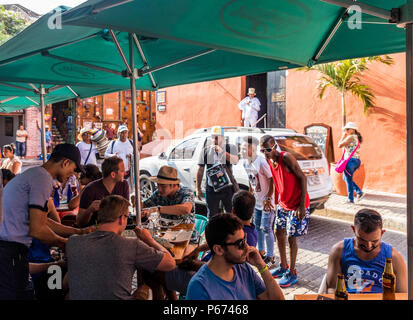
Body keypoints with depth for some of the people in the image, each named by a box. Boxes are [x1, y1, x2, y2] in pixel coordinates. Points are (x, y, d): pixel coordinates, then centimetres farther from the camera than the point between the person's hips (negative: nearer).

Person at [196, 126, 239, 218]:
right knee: (212, 216, 9)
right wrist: (198, 188, 5)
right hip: (211, 189, 1)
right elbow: (200, 170, 7)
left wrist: (222, 152, -27)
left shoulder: (231, 148, 1)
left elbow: (235, 161, -18)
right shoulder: (205, 150, 5)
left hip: (228, 187, -1)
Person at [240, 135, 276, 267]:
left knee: (266, 228, -5)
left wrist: (268, 198, -18)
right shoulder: (244, 162, 0)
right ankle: (261, 252, 33)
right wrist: (251, 193, 12)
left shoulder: (261, 161, -23)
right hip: (256, 200, 8)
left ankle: (270, 257, 9)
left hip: (267, 200, -8)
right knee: (257, 226, 16)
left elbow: (271, 180, -19)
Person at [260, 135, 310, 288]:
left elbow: (302, 177, -20)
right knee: (278, 233, 15)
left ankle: (292, 274, 14)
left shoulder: (286, 157, -22)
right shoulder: (269, 161, 1)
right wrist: (276, 203, 12)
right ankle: (283, 266, 33)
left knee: (291, 238, -2)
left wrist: (302, 205, -22)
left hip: (296, 205, -8)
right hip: (282, 204, 8)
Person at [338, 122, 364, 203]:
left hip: (350, 160, -10)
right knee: (345, 178, 22)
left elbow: (340, 145, -12)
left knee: (348, 180, 1)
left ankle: (350, 199, 7)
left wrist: (343, 136, -4)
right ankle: (359, 192, 16)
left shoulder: (351, 137, -13)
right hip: (357, 161, 10)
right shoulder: (357, 137, 16)